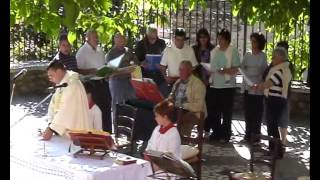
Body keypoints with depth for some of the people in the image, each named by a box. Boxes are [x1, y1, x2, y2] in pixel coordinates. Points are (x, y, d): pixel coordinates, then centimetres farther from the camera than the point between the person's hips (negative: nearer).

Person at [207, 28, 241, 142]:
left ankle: (225, 134, 9)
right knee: (213, 111, 6)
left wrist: (226, 70, -24)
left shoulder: (233, 51, -4)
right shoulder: (214, 51, 13)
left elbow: (236, 69, -8)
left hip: (227, 86, -5)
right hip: (214, 85, 5)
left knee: (227, 112, 0)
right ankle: (216, 132, 18)